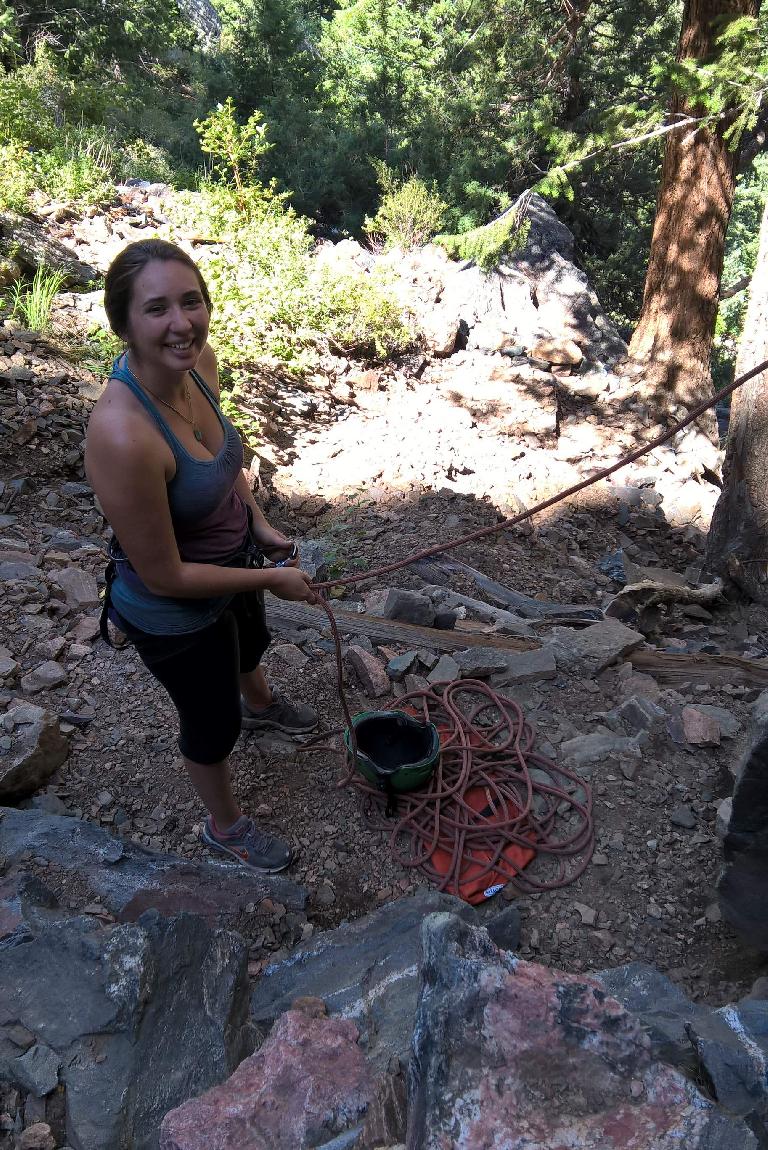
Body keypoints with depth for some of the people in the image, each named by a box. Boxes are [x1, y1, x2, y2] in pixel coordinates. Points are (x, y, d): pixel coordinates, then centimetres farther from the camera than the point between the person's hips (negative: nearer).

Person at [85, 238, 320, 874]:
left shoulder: (199, 360, -17)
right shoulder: (124, 435, -40)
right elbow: (165, 577, -30)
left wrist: (260, 526, -4)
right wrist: (272, 579, -20)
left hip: (230, 561, 7)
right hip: (172, 613, -7)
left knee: (251, 643, 37)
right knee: (212, 722, 19)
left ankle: (259, 703, 76)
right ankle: (226, 827, 53)